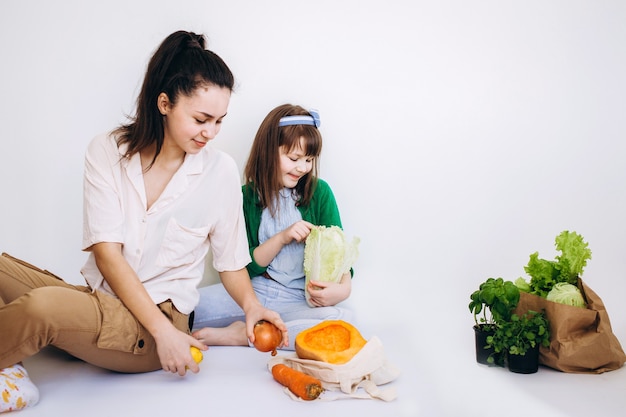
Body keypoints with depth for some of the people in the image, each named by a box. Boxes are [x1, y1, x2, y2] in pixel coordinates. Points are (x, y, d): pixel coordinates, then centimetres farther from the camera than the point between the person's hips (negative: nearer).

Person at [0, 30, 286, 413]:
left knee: (43, 306, -32)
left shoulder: (220, 171, -2)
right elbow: (107, 252, -9)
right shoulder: (108, 151, -1)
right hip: (98, 299, 3)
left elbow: (231, 261, 7)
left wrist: (252, 305, -14)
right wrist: (161, 329, -18)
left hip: (162, 318, -3)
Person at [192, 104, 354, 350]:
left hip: (302, 300, 1)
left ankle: (240, 334, -23)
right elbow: (245, 267, 2)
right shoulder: (247, 197, 3)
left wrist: (343, 287, -24)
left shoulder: (319, 193, 2)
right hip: (253, 291, -1)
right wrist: (282, 238, -15)